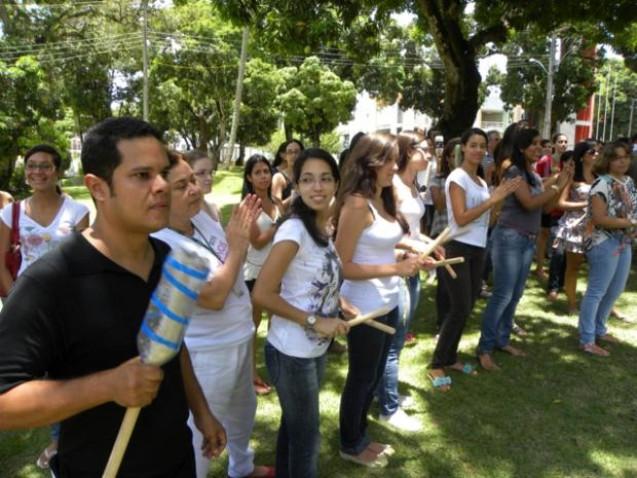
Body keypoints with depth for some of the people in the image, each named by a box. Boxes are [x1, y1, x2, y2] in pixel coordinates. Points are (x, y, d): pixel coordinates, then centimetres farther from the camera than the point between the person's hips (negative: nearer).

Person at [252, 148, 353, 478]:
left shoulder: (322, 226, 1)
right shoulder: (294, 230, -24)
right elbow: (262, 293, -26)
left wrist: (337, 303, 0)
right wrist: (316, 321, -23)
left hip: (316, 348, 7)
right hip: (291, 352, -7)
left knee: (294, 424, 25)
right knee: (306, 432, 12)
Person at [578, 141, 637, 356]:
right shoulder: (602, 184, -15)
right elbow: (599, 219, -22)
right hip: (604, 243, -9)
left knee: (615, 290, 18)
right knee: (597, 291, -2)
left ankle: (599, 330, 35)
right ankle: (587, 340, 8)